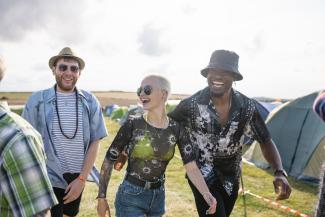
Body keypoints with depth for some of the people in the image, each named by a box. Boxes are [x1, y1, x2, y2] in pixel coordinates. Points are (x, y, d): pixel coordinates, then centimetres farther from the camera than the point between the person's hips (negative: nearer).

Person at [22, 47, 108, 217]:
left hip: (77, 177, 3)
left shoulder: (90, 102, -4)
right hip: (48, 178, -3)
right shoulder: (37, 100, -9)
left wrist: (81, 179, -7)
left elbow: (94, 142, -3)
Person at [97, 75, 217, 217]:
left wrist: (206, 194, -25)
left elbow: (192, 168, -9)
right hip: (130, 198, -3)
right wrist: (101, 197, -5)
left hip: (158, 199, 4)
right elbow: (109, 160, -6)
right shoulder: (133, 124, -12)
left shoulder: (176, 129, -4)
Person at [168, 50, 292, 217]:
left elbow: (265, 141, -5)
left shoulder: (247, 107, -12)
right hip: (203, 177, -4)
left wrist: (280, 172, -21)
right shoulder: (192, 104, -19)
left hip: (230, 179, 4)